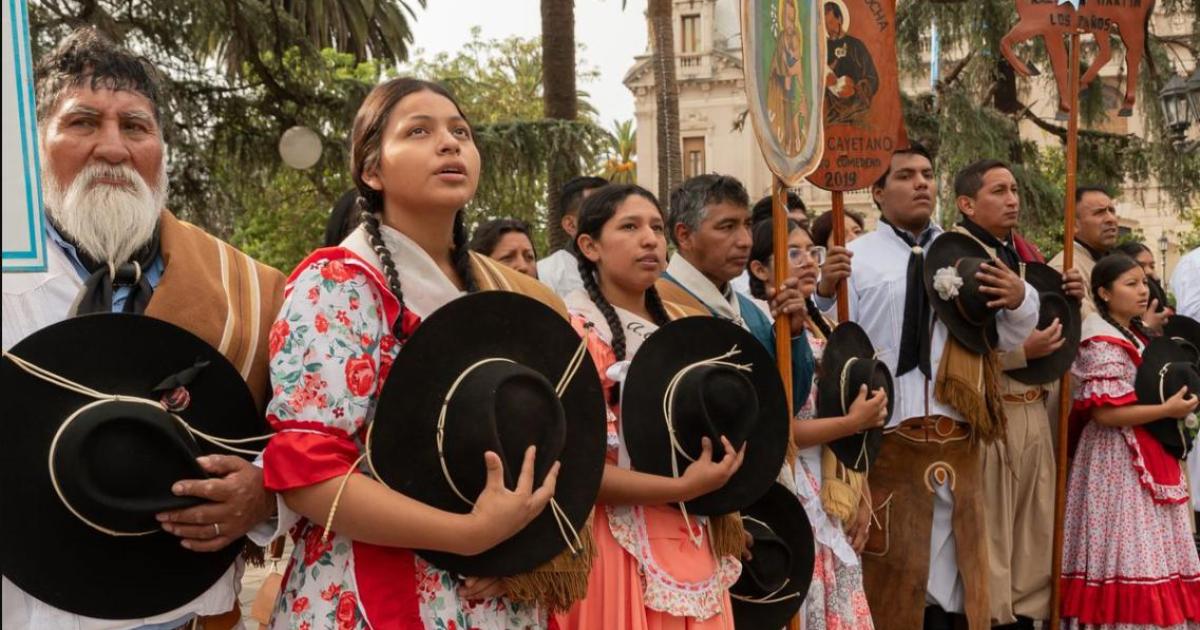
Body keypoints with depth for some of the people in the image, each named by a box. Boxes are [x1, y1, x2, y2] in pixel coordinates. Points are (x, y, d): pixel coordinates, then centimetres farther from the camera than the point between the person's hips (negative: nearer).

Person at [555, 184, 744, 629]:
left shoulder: (679, 324, 9)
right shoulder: (572, 328, -13)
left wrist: (719, 491, 1)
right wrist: (683, 488, -20)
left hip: (693, 539, 7)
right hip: (621, 545, -7)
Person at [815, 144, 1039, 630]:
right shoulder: (856, 256, -1)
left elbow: (1005, 340, 11)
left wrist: (1019, 301, -8)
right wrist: (825, 294, -27)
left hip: (957, 440, 4)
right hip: (884, 437, -4)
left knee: (951, 563, 14)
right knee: (889, 568, 7)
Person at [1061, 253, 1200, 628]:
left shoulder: (1137, 338, 15)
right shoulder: (1103, 343, -13)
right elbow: (1104, 414, -20)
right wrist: (1167, 410, -17)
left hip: (1149, 458, 9)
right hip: (1120, 462, -9)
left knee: (1152, 551, 10)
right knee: (1130, 556, -7)